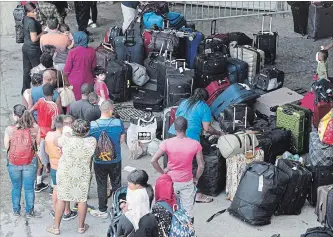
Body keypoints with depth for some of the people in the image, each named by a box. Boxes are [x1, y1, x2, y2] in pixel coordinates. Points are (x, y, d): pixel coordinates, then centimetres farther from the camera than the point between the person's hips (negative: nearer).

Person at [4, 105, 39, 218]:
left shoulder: (9, 130, -19)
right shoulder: (34, 127, -16)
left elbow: (6, 146, -8)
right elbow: (38, 142, -2)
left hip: (13, 163, 0)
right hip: (30, 162, 0)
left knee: (16, 187, 20)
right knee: (29, 188, 15)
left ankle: (16, 210, 34)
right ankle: (29, 212, 27)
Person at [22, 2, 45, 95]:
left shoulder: (25, 19, 4)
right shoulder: (32, 22, -24)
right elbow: (34, 39, -24)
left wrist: (41, 29, 9)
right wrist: (42, 32, -11)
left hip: (25, 47, 9)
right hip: (33, 49, -9)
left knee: (26, 70, 16)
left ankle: (25, 90, 25)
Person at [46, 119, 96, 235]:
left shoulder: (66, 139, -23)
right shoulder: (91, 142, -20)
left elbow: (56, 142, 0)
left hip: (65, 174, -1)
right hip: (83, 176, 1)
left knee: (61, 199, 13)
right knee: (82, 200, 16)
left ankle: (56, 227, 24)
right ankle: (81, 227, 30)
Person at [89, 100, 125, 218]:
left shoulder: (92, 125, -19)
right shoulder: (118, 123, -17)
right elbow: (122, 140, -3)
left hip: (99, 161, -1)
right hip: (115, 160, 1)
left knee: (101, 186, 14)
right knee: (116, 184, 18)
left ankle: (102, 210, 24)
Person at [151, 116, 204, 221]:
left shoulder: (167, 143, -16)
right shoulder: (195, 144, -13)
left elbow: (153, 160, -17)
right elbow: (201, 165, -8)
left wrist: (162, 172, -2)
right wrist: (196, 178, 7)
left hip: (171, 181, 0)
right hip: (187, 182, 0)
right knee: (188, 211, 11)